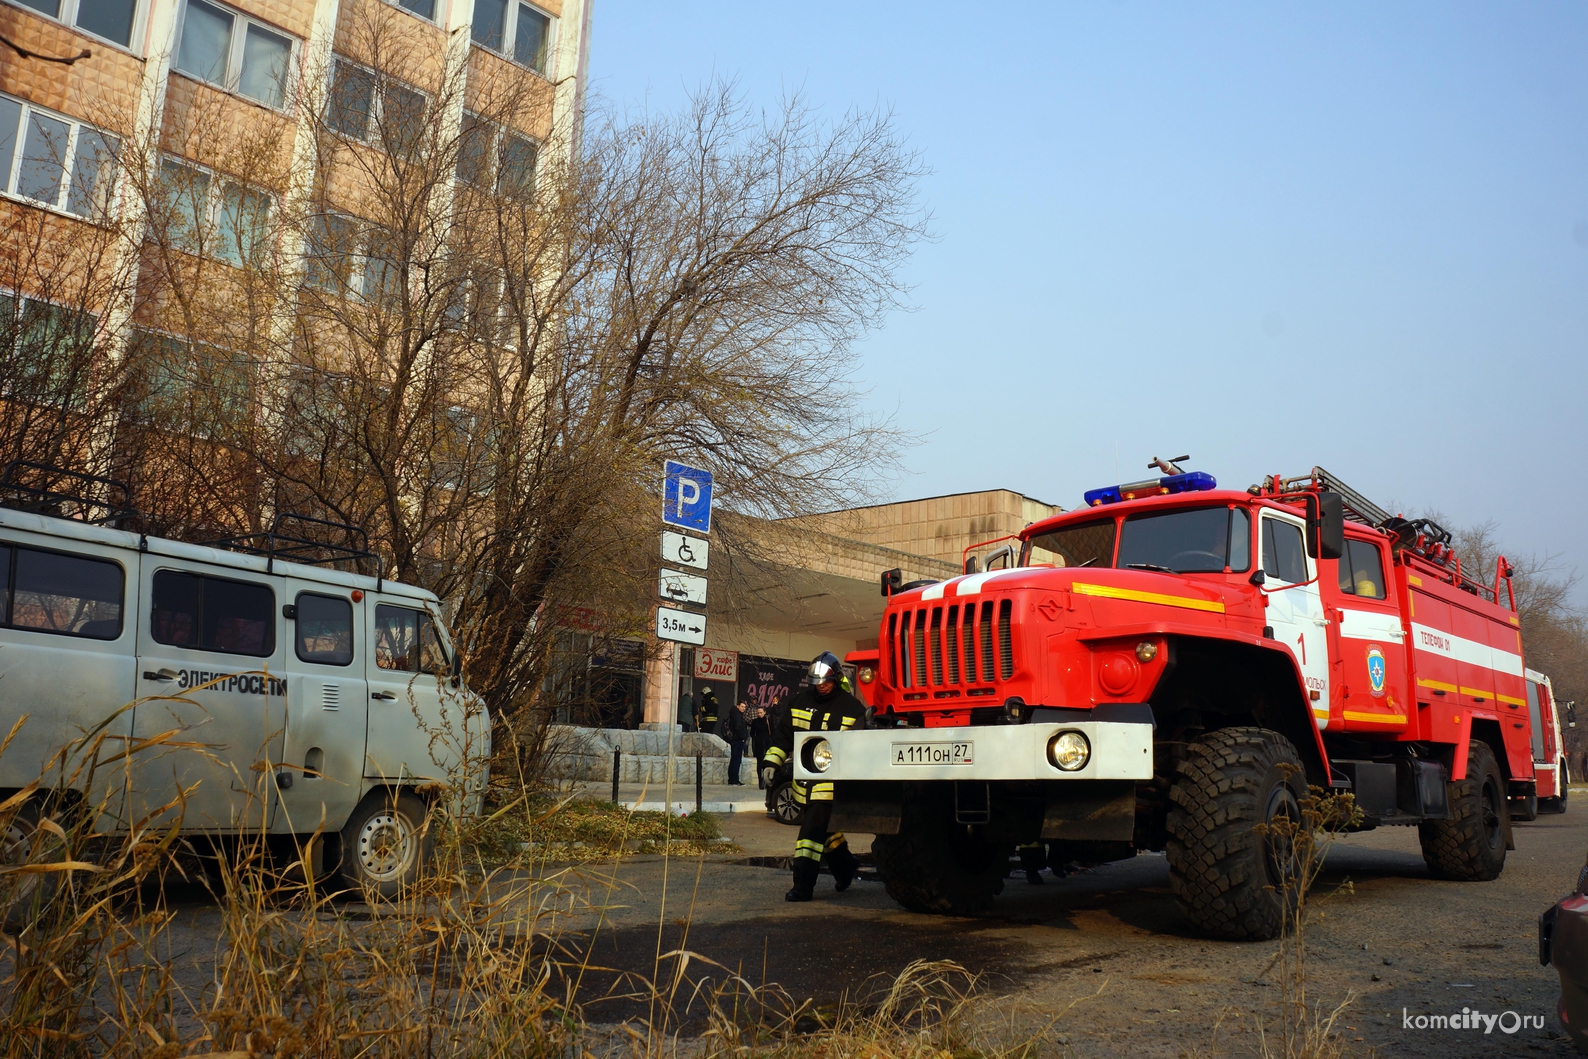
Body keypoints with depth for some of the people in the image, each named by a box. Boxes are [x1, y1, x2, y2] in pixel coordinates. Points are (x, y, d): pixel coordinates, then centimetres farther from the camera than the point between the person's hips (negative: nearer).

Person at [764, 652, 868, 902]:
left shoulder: (852, 707, -5)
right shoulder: (801, 701, 5)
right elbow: (784, 734, 10)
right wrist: (772, 763, 1)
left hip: (831, 780, -5)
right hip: (805, 780, 5)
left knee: (812, 830, -11)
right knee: (825, 828, 16)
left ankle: (803, 885, -7)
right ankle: (845, 865, 40)